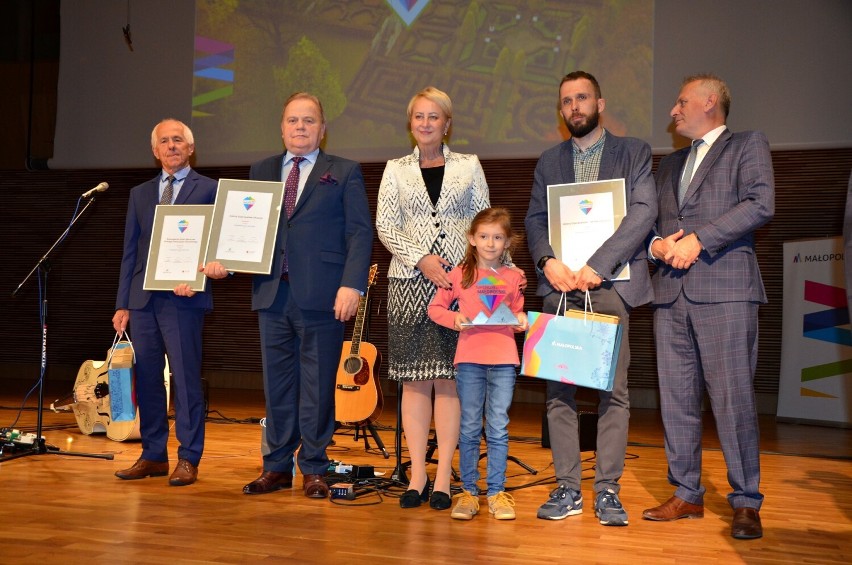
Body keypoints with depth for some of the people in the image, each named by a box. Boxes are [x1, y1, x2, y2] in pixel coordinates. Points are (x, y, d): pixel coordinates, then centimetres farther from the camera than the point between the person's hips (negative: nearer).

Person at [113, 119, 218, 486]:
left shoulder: (209, 190, 4)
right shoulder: (139, 194, 18)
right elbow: (130, 252, 15)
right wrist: (122, 303, 10)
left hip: (183, 297, -5)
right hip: (143, 299, 5)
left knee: (186, 378, -4)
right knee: (147, 378, 7)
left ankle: (188, 459, 3)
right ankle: (153, 455, 16)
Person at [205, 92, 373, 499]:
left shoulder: (344, 173, 5)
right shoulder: (261, 172, 16)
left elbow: (360, 232, -2)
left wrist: (352, 284, -14)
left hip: (320, 295, -3)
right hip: (272, 294, 4)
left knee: (317, 385, 3)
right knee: (277, 384, 10)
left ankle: (314, 470, 14)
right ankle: (276, 466, 20)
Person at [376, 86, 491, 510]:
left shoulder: (469, 166, 10)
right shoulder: (396, 170, 11)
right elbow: (384, 226, 2)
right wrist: (422, 259, -11)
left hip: (459, 281, -1)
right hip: (409, 281, 1)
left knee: (448, 379, -1)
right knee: (414, 380, 1)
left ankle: (443, 478, 4)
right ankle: (417, 476, 7)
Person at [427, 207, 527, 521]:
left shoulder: (513, 278, 9)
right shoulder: (460, 274, 4)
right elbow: (435, 307, 7)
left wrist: (522, 320, -2)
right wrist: (454, 318, -11)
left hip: (503, 360, 1)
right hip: (469, 358, -1)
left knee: (498, 429, 4)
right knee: (470, 428, 5)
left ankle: (497, 492, 13)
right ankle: (468, 491, 14)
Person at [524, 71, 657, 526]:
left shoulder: (634, 153, 8)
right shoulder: (549, 161, 19)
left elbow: (643, 212, -5)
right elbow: (535, 219, 13)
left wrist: (597, 266, -15)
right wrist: (547, 261, -8)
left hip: (610, 284, -3)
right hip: (559, 285, 3)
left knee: (613, 390, -3)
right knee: (558, 390, 1)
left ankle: (608, 490, 5)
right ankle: (567, 489, 8)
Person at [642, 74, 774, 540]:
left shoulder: (749, 145, 7)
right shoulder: (670, 164, 26)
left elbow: (760, 204, -8)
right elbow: (649, 221, 25)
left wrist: (697, 239, -13)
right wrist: (657, 244, 2)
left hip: (724, 287, -6)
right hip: (671, 291, 6)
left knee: (732, 397, -8)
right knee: (677, 398, 6)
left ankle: (746, 502, 1)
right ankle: (687, 495, 15)